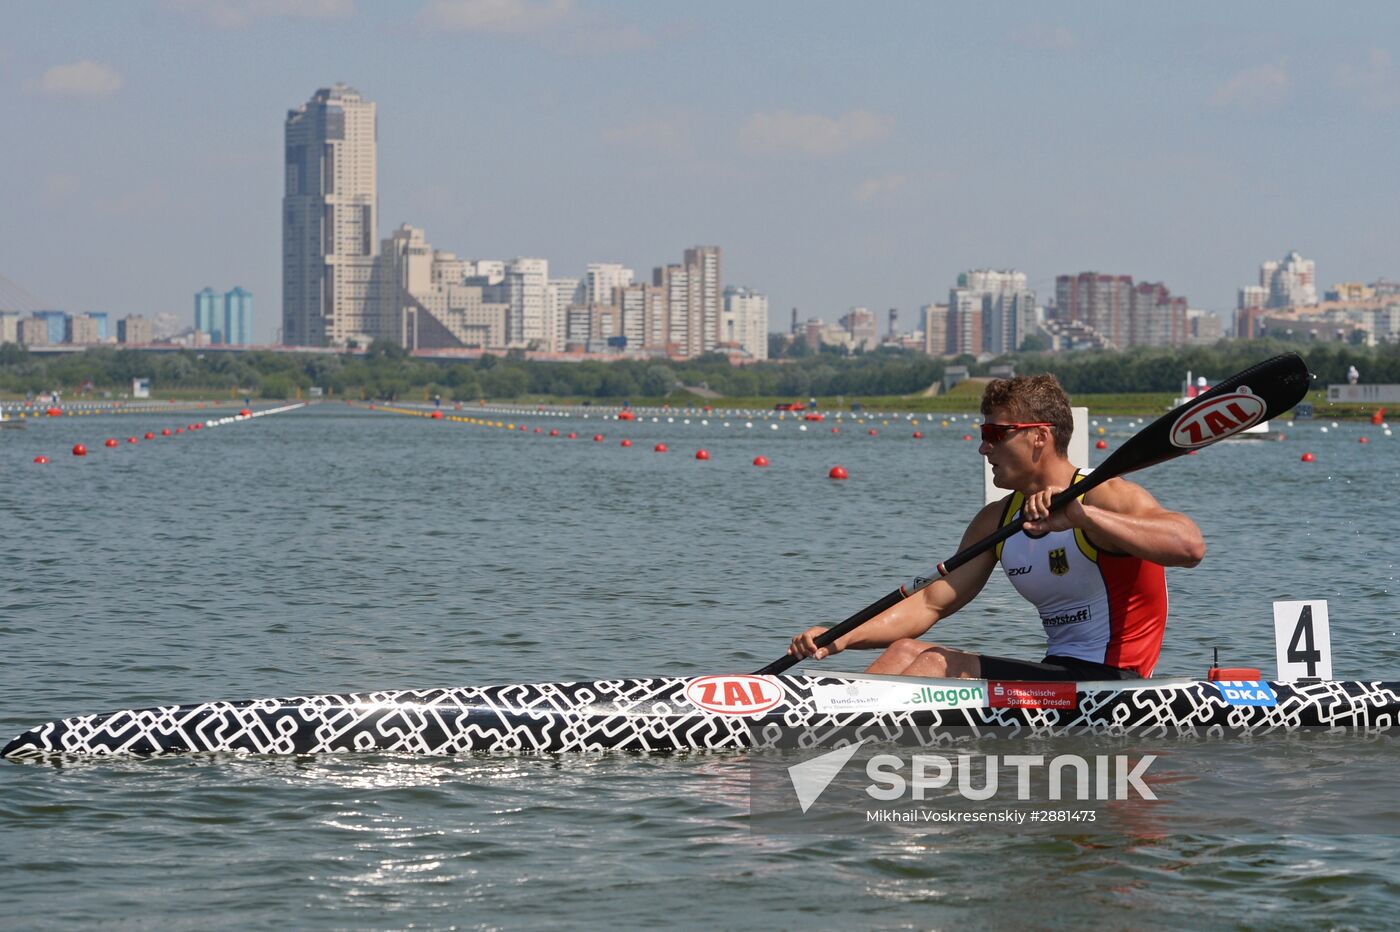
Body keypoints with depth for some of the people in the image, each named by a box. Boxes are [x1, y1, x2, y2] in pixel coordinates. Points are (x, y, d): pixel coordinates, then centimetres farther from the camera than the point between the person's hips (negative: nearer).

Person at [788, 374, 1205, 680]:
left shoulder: (1107, 496, -12)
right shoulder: (997, 521, 11)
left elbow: (1190, 546, -31)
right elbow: (932, 603, 10)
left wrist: (1081, 515, -39)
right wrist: (841, 638, -5)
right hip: (1060, 674, 8)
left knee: (936, 665, -18)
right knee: (907, 651, 1)